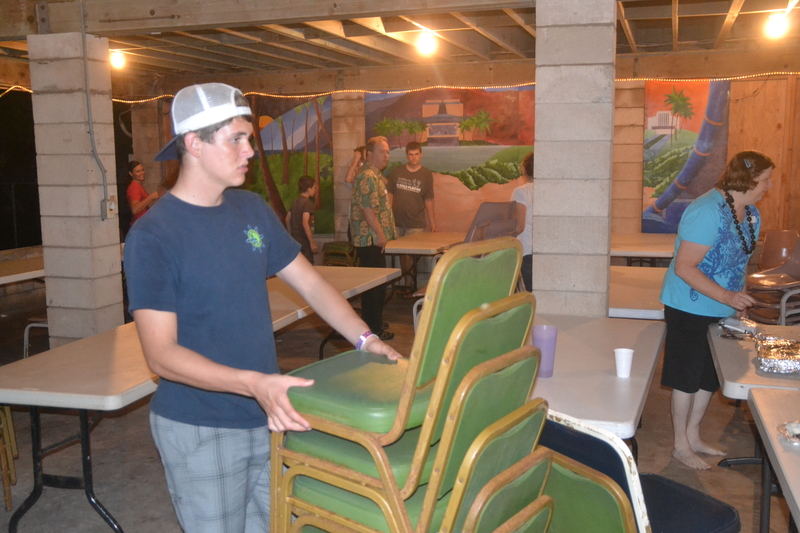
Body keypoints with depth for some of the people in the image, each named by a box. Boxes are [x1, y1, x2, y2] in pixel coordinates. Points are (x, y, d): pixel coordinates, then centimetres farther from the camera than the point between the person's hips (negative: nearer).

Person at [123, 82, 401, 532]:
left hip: (269, 417, 6)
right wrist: (253, 383, -31)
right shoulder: (151, 237, -16)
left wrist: (366, 339, -6)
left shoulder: (253, 210, 3)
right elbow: (161, 354, -20)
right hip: (200, 430, -5)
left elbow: (310, 282, 8)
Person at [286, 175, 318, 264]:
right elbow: (305, 223, -24)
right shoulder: (308, 203, -14)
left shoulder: (295, 201, 11)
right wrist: (312, 242, -22)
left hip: (294, 240, 9)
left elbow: (287, 219, 17)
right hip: (304, 242, -9)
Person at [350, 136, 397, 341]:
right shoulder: (368, 177, -16)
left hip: (374, 240, 11)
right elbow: (368, 209, -23)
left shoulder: (374, 175, 18)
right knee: (374, 285, -5)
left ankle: (374, 324, 27)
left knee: (377, 284, 17)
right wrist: (380, 234, -20)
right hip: (370, 239, -11)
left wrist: (383, 234, 21)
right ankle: (374, 329, 2)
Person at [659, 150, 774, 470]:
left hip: (722, 310, 9)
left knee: (709, 377, 17)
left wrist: (739, 300, 11)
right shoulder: (708, 212, -24)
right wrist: (726, 296, -30)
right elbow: (684, 267, -26)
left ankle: (693, 437, 33)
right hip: (691, 309, -9)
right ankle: (681, 446, 19)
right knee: (688, 378, 4)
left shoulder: (751, 214, 5)